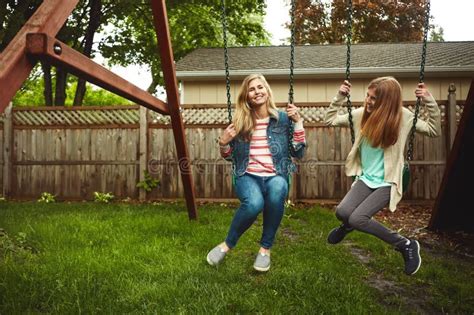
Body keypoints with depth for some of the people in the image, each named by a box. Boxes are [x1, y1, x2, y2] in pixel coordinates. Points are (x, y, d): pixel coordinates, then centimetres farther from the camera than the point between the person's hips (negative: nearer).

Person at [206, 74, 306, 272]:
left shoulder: (283, 118, 6)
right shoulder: (240, 121, 8)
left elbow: (298, 153, 3)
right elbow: (230, 157, 15)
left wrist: (298, 122, -4)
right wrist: (223, 143, -6)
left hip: (275, 176, 0)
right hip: (248, 176, 0)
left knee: (276, 192, -38)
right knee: (254, 203, -36)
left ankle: (265, 248, -16)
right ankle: (227, 244, -7)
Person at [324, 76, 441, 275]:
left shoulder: (403, 117, -9)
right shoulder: (361, 114, -2)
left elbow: (434, 131, -7)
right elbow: (330, 120, 5)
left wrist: (429, 101, -16)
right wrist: (339, 97, -5)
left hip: (388, 182, -4)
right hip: (365, 178, 4)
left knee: (357, 219, -23)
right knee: (342, 212, -20)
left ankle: (406, 245, -1)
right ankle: (349, 225, 22)